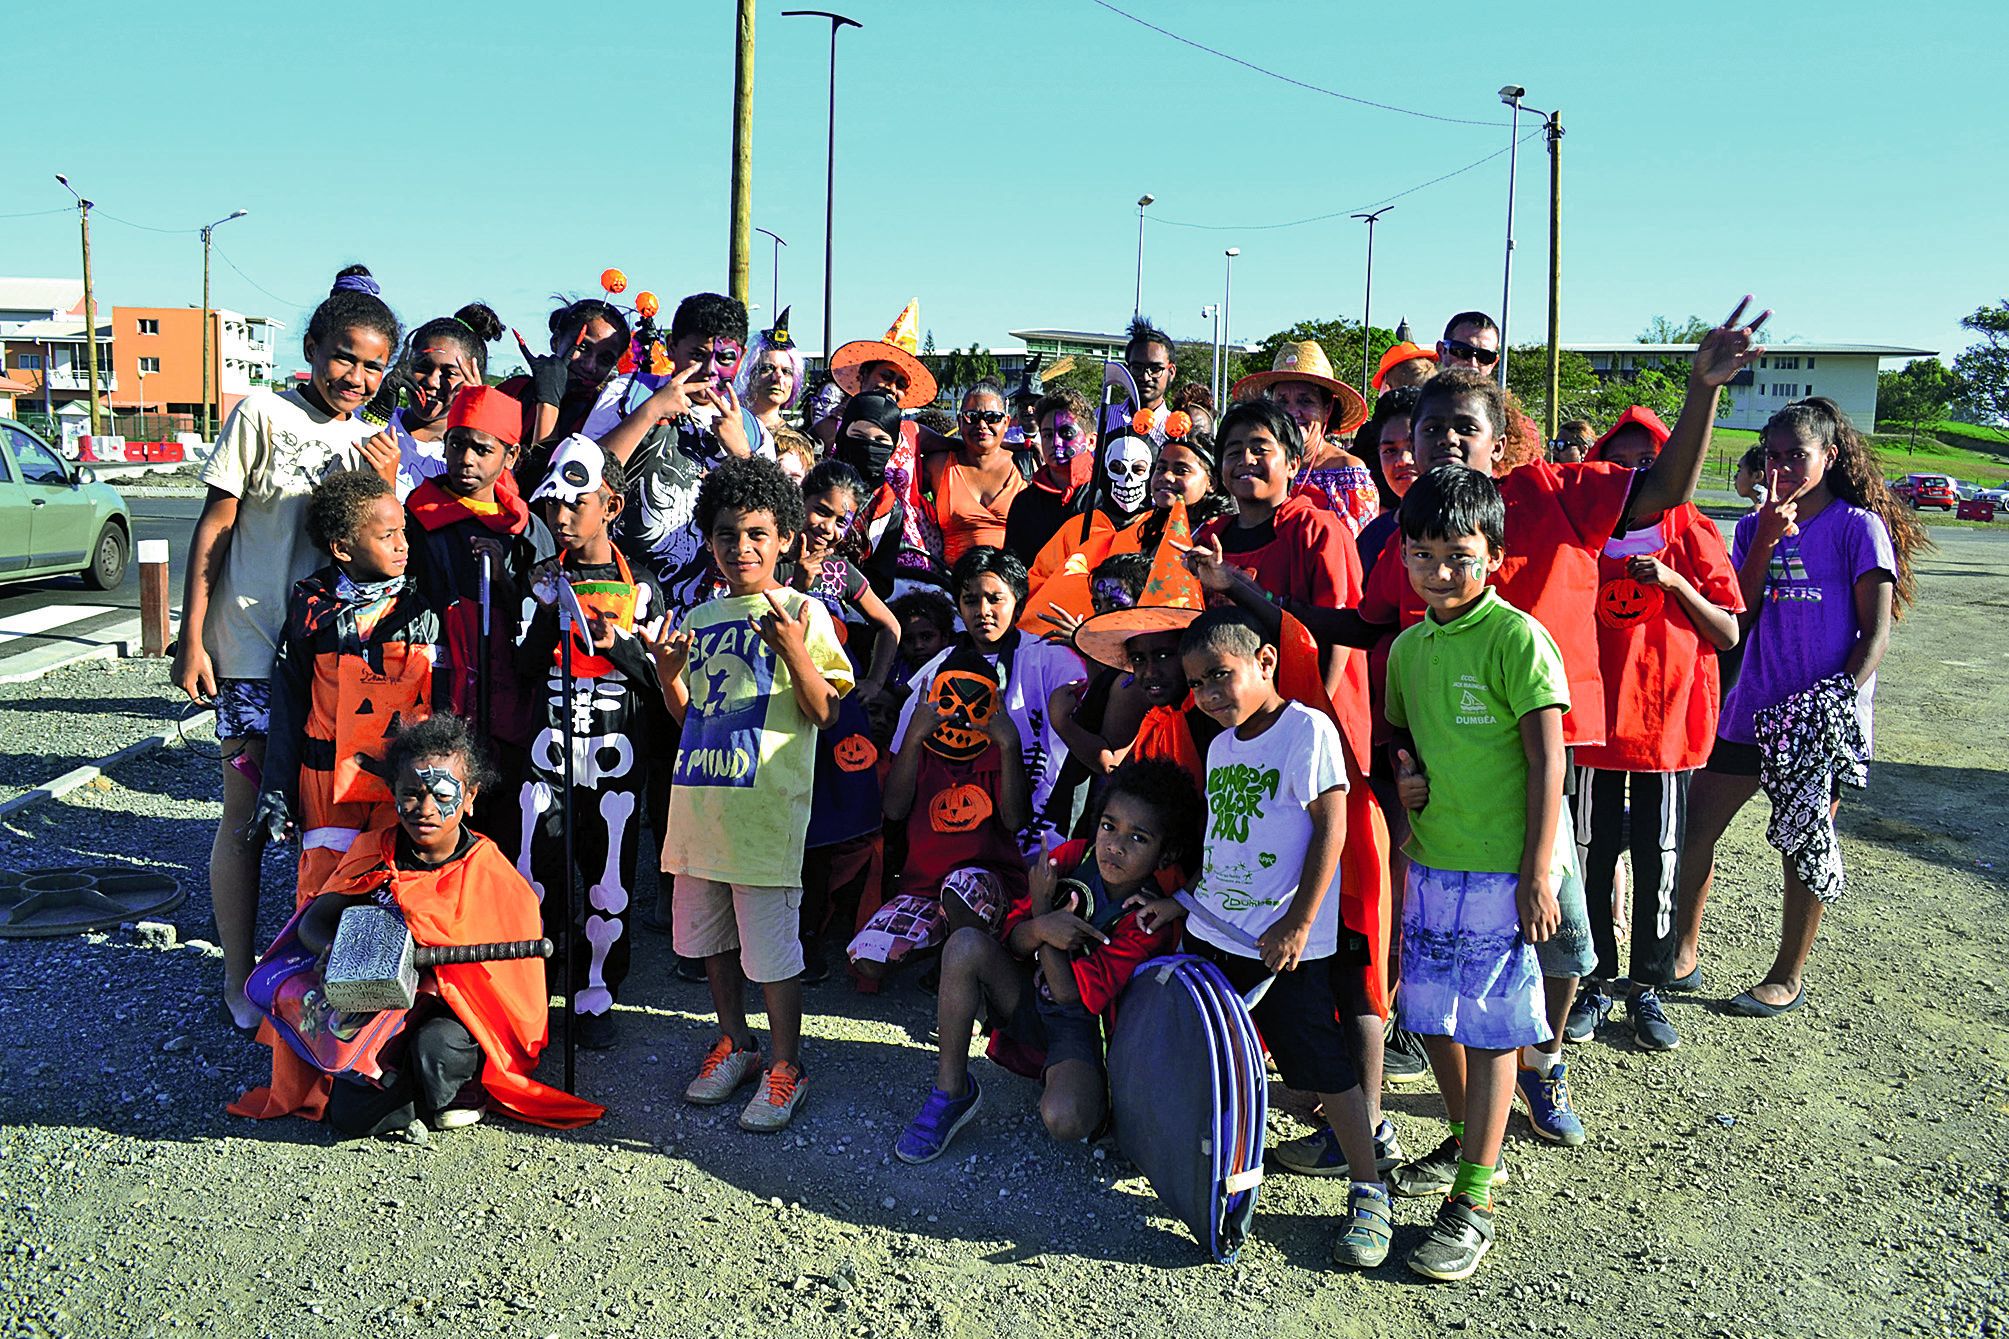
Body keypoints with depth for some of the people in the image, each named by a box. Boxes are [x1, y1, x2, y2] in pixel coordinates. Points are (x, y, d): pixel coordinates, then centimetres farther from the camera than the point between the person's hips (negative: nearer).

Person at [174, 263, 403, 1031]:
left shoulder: (367, 442, 10)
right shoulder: (263, 415, -5)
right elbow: (213, 530, -5)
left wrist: (385, 490, -8)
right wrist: (191, 638, -9)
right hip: (254, 649, -5)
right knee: (246, 809, 1)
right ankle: (239, 981, 13)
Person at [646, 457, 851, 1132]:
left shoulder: (803, 611, -3)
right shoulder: (700, 619, 13)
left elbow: (824, 712, -8)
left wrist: (792, 648, -23)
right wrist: (668, 673, -1)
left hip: (766, 807, -6)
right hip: (699, 799, 6)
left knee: (771, 949, -1)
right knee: (710, 935, 17)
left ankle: (785, 1066, 17)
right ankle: (733, 1045, 35)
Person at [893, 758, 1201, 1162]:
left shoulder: (1152, 920, -19)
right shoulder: (1072, 858, -7)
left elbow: (1074, 995, -21)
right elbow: (1013, 939, -4)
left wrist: (1042, 909, -20)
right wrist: (1040, 928, -28)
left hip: (1083, 1027, -4)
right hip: (1032, 1001, 4)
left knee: (1065, 1120, -34)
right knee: (966, 944, -24)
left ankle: (1091, 1091, 6)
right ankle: (951, 1092, -12)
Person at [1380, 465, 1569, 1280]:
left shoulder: (1516, 638, -12)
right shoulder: (1408, 646, 9)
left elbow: (1546, 762, -13)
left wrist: (1538, 874, -16)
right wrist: (1402, 777, 0)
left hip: (1498, 870, -7)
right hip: (1428, 861, 7)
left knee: (1488, 1028, 0)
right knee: (1431, 1013, 15)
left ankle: (1474, 1201, 9)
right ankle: (1465, 1147, 36)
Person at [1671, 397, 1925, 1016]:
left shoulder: (1859, 526, -4)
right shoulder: (1754, 526, 9)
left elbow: (1876, 631, -7)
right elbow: (1741, 618, 0)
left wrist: (1841, 697, -21)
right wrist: (1767, 542, -10)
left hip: (1823, 717, -4)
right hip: (1752, 708, 5)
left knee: (1807, 841, 6)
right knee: (1693, 828, 4)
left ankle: (1788, 977, 22)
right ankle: (1684, 954, 20)